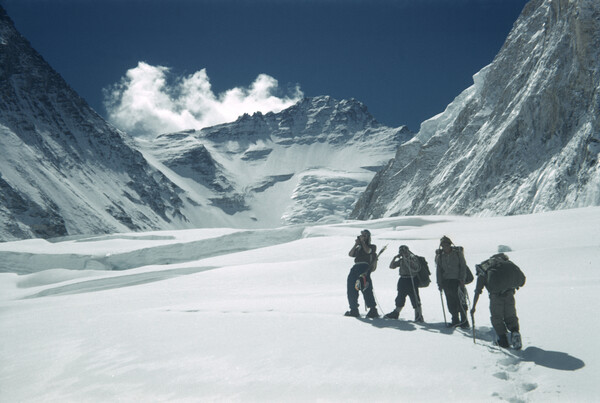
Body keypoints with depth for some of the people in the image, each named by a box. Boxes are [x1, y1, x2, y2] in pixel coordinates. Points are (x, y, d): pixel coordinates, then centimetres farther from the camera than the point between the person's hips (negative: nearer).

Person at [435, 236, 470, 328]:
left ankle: (464, 321, 3)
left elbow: (463, 266, -1)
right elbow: (438, 269, 11)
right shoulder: (439, 255, 7)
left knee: (460, 301, -7)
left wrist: (462, 279, -9)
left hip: (457, 280, -3)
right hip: (446, 281, 3)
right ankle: (455, 320, 18)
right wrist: (439, 283, 4)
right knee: (451, 302, 5)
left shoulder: (458, 252, -1)